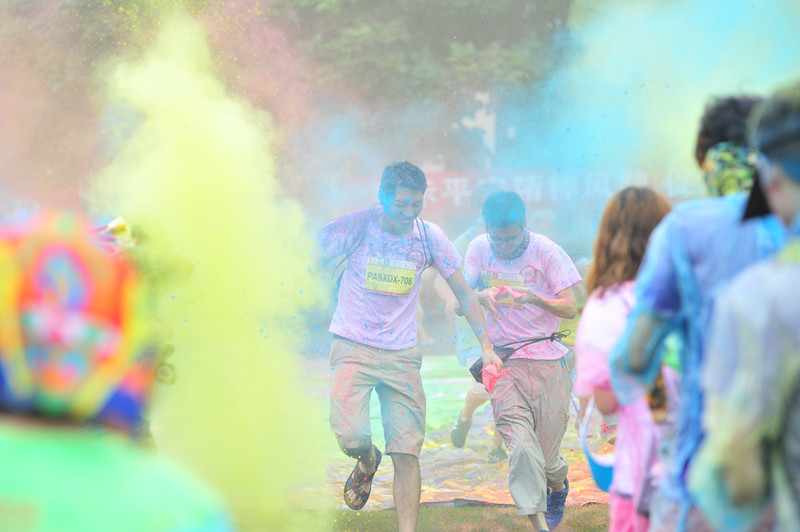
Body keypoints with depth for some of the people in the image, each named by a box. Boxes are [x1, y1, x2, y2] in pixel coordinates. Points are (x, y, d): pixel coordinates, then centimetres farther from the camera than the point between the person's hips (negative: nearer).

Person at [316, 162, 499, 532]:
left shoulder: (428, 236, 0)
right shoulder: (356, 226, -8)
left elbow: (463, 293, 7)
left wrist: (486, 346, -1)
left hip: (402, 355, 2)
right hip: (353, 347, -2)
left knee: (406, 453, -6)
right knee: (351, 438, -19)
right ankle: (367, 460, 18)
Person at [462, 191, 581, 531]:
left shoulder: (546, 251, -5)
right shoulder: (478, 250, 4)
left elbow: (570, 308, -8)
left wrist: (535, 299, -29)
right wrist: (482, 296, -18)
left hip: (546, 362, -1)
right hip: (501, 361, 1)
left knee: (546, 454, 3)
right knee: (521, 446, -19)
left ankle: (559, 488, 39)